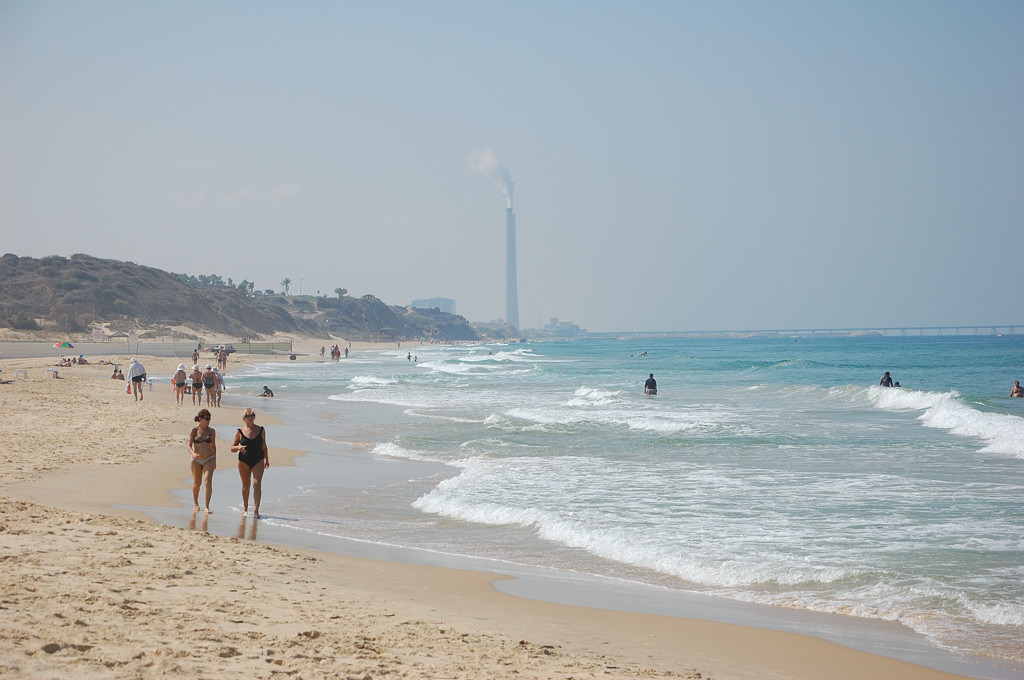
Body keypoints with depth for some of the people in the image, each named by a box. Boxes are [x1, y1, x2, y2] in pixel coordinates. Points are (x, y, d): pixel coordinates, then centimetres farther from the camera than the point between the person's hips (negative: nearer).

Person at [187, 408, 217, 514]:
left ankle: (207, 507, -20)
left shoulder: (211, 431, 4)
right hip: (196, 461, -1)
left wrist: (214, 461, 19)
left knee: (208, 481, -16)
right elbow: (189, 445, -12)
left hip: (209, 460, 1)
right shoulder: (194, 430, -4)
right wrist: (193, 453, -32)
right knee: (197, 483, 10)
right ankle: (196, 504, 34)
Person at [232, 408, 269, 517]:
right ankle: (245, 507, 30)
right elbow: (232, 447, 3)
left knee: (257, 484, -14)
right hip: (244, 461, 0)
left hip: (258, 461, 0)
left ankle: (256, 509, -17)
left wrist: (266, 459, 13)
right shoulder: (240, 431, 0)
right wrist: (238, 447, -18)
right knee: (245, 485, 10)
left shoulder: (261, 430, 5)